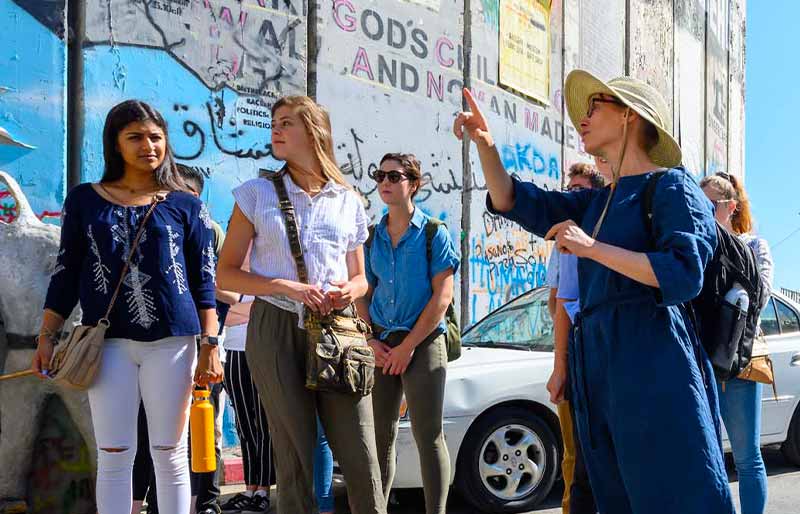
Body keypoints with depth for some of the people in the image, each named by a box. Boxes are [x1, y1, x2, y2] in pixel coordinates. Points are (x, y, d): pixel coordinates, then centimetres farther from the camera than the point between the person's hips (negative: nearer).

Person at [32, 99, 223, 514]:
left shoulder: (185, 207, 6)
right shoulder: (84, 200, 8)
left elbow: (203, 281, 5)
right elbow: (65, 276, 9)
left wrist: (210, 346, -1)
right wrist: (46, 338, 3)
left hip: (171, 340, 0)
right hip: (108, 341, 1)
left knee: (169, 453, 5)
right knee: (113, 455, 3)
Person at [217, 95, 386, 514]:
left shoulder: (348, 201, 11)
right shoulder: (257, 193, 5)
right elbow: (226, 273, 2)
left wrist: (350, 290, -7)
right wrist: (286, 287, -14)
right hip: (277, 329, -1)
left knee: (360, 456, -4)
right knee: (295, 456, 1)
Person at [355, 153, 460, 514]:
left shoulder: (433, 233, -4)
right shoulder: (373, 237, 10)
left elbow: (442, 297, -9)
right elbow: (363, 295, 12)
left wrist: (408, 346, -12)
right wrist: (371, 341, -3)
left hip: (423, 342, -4)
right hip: (381, 345, 5)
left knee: (428, 436, -3)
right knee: (379, 436, 9)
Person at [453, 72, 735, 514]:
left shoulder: (672, 187, -1)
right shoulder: (595, 204, 23)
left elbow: (685, 273, -15)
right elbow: (514, 202, 20)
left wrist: (591, 248, -15)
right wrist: (485, 144, 4)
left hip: (653, 364, -8)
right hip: (597, 368, 8)